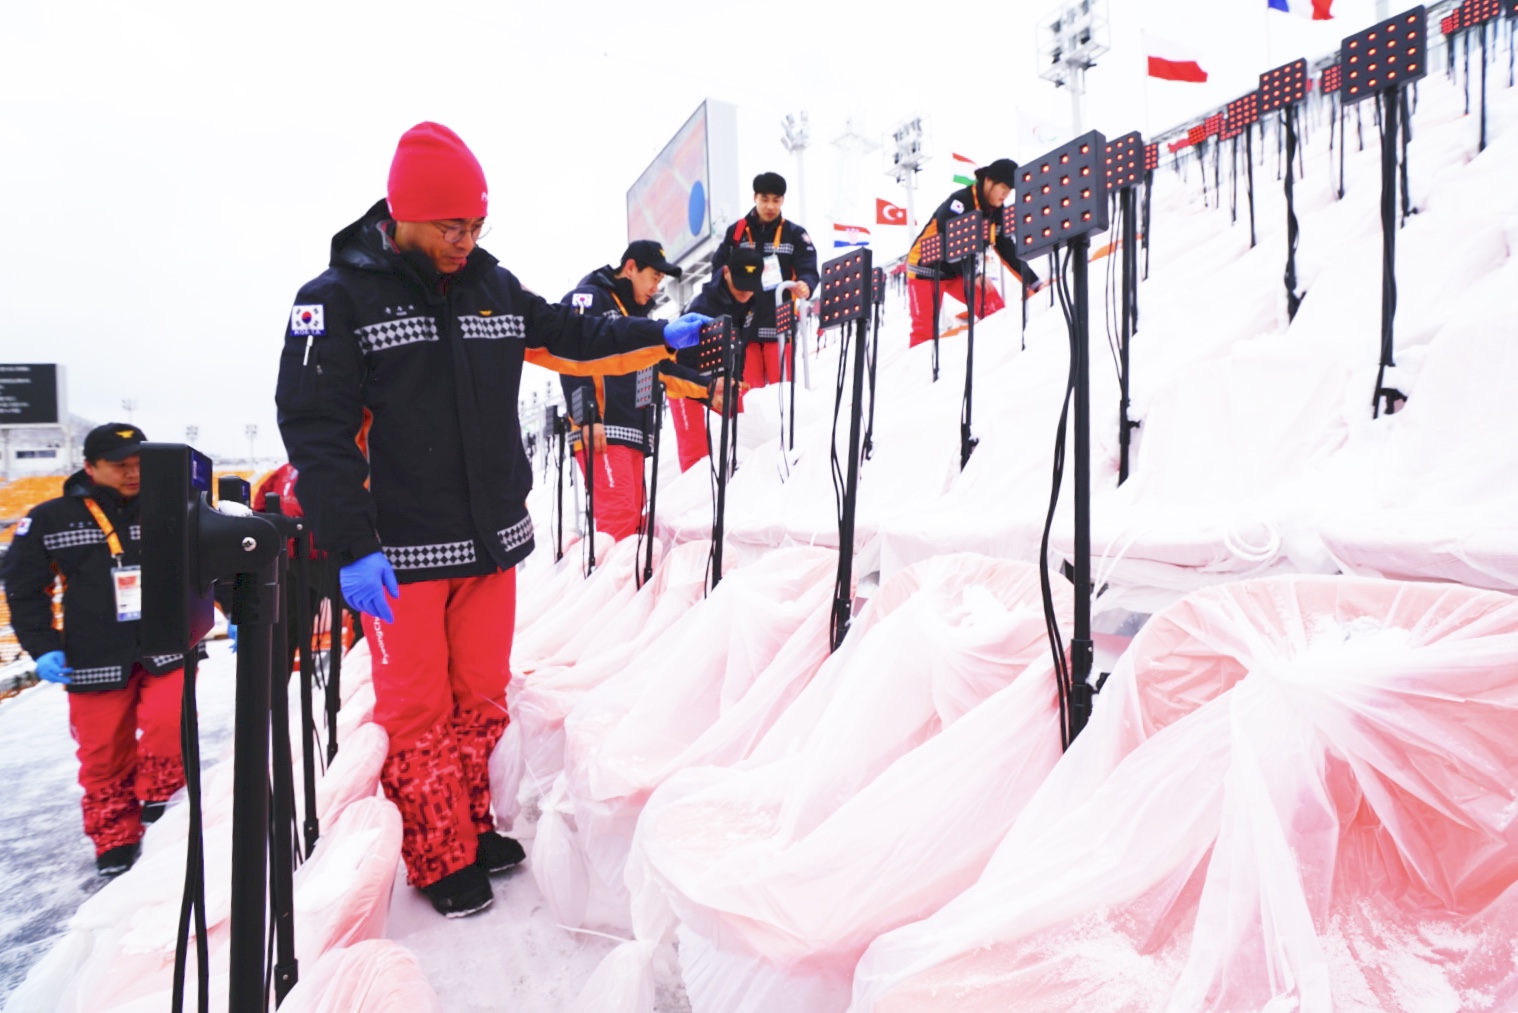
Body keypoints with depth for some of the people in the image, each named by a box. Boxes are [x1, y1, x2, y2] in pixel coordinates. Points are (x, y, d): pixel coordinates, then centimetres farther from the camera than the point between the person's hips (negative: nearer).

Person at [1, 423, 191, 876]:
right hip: (95, 664, 1)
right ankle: (115, 839, 28)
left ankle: (156, 796, 10)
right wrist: (42, 648, -1)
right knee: (103, 755, 7)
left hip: (165, 651, 0)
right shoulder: (50, 520, -1)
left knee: (167, 724, -20)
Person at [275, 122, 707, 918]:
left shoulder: (495, 290, 8)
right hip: (401, 554, -5)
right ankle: (438, 858, 22)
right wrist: (350, 547, -19)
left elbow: (572, 339, 22)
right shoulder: (339, 299, -8)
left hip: (494, 541, 5)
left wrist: (660, 336, 14)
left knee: (481, 696, 15)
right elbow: (316, 430, -12)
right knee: (418, 709, 5)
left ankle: (472, 825, 34)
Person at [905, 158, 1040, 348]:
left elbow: (1009, 251, 4)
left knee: (995, 309, -9)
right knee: (925, 329, -10)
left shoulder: (998, 213, -1)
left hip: (961, 272, 7)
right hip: (928, 269, -7)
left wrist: (1034, 283, -1)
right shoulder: (959, 202, -23)